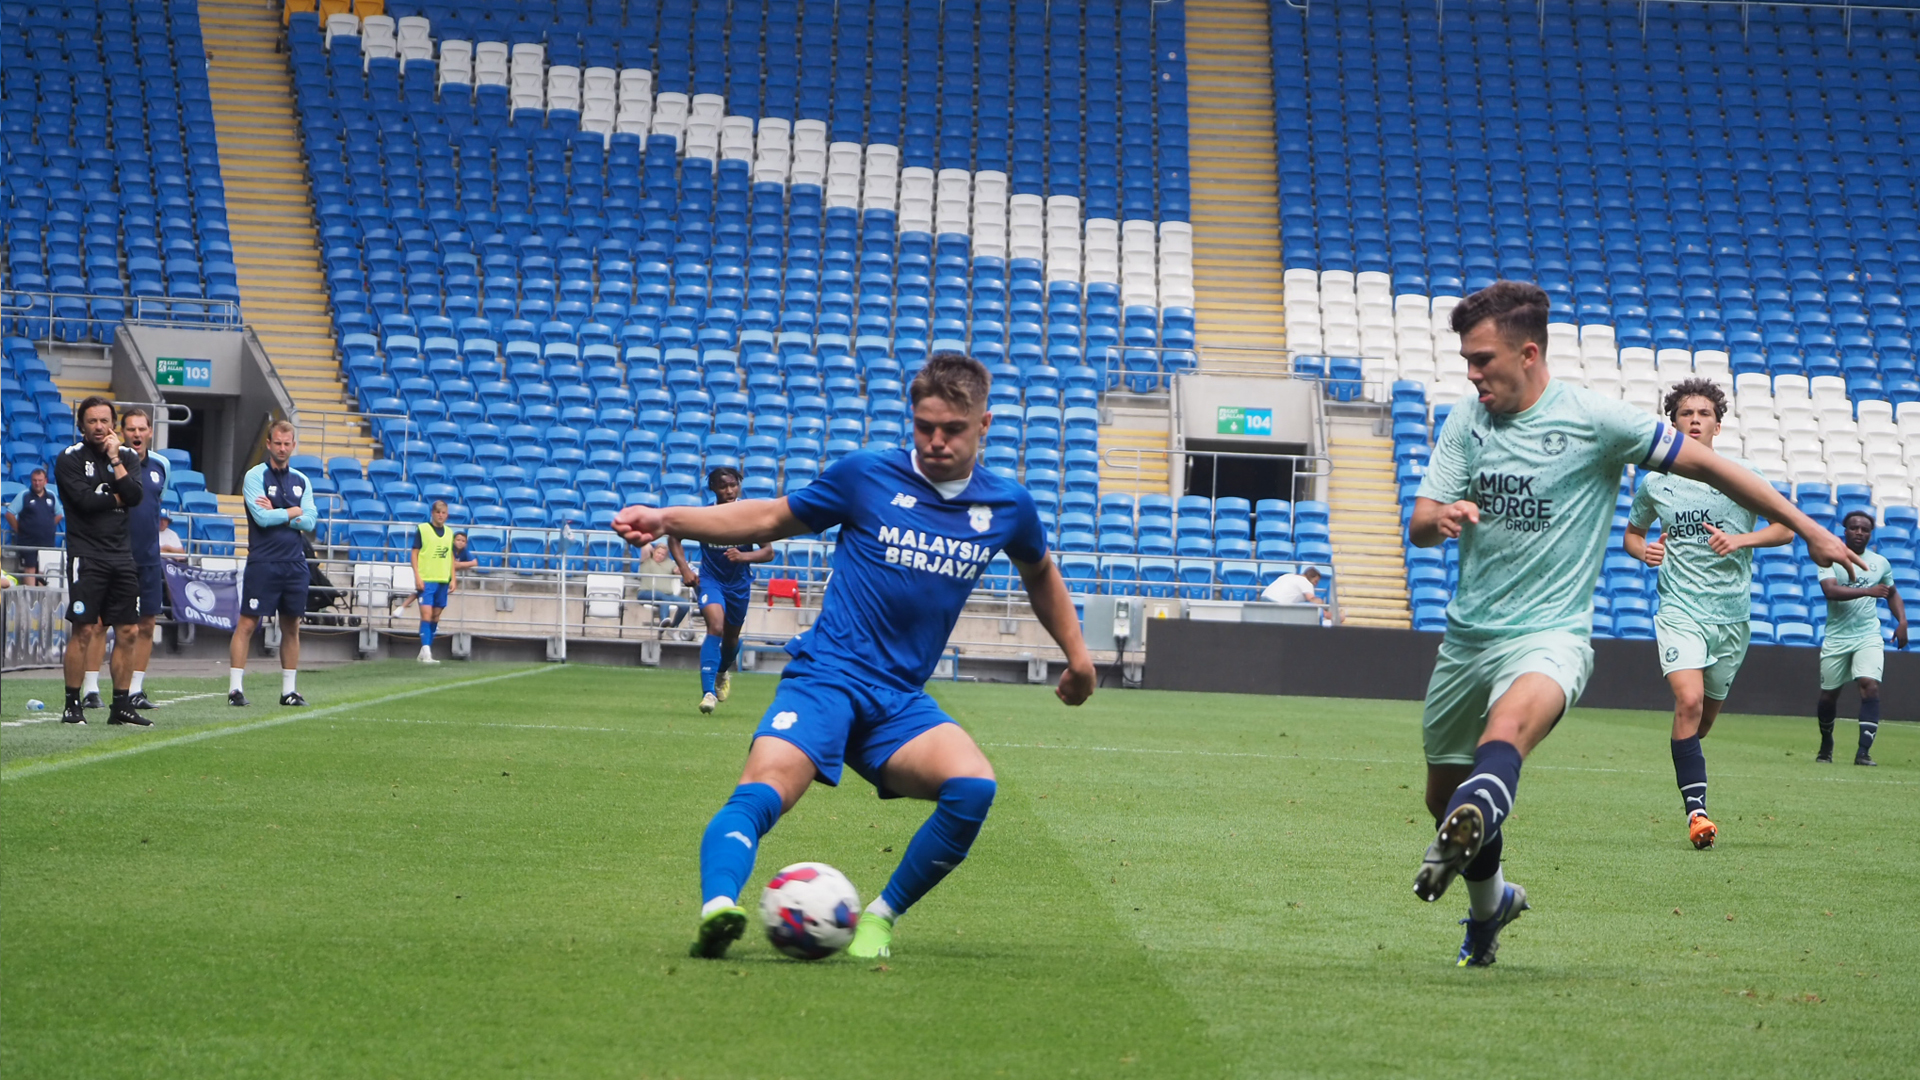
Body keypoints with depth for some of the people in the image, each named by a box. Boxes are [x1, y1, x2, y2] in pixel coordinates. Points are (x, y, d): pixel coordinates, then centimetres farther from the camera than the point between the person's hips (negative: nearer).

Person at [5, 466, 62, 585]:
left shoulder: (52, 496, 8)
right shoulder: (24, 496, -4)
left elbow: (59, 515, 20)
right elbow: (10, 514, -6)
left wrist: (49, 528, 9)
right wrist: (19, 530, -7)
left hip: (47, 541, 4)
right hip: (27, 542, -4)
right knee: (30, 569, -6)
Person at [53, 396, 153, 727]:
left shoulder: (128, 457, 11)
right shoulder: (69, 459, -2)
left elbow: (136, 497, -5)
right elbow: (85, 501, -14)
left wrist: (115, 460, -10)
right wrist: (117, 498, -1)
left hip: (121, 554, 5)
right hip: (86, 554, -5)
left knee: (128, 632, 3)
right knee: (84, 630, -9)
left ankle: (122, 705, 9)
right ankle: (73, 705, -3)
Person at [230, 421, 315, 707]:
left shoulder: (301, 481, 13)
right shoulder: (255, 476, -2)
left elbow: (310, 522, 1)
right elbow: (262, 517, -14)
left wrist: (276, 514, -9)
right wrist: (293, 512, -2)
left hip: (295, 564, 5)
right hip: (263, 562, -5)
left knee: (292, 626, 7)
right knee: (247, 623, -7)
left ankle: (289, 689, 14)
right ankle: (235, 688, -4)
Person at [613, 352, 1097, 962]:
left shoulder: (1007, 507, 9)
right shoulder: (867, 477, 2)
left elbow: (1040, 573, 32)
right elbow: (773, 519, 12)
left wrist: (1076, 653, 31)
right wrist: (668, 520, 3)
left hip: (902, 702, 3)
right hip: (827, 676, -3)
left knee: (973, 787, -26)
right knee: (762, 792, -31)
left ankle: (880, 919, -10)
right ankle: (717, 909, -51)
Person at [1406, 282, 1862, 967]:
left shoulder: (1592, 420, -9)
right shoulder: (1466, 420, 4)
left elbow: (1706, 466, -2)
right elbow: (1418, 525, 2)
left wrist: (1809, 531, -1)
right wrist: (1438, 518, -25)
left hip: (1548, 635, -5)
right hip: (1467, 633, 5)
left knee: (1512, 719, -38)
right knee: (1444, 793, 14)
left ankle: (1472, 826, -66)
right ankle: (1489, 903, 43)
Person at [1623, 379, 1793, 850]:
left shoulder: (1743, 474, 1)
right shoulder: (1655, 483, 4)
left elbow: (1786, 528, 5)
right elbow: (1632, 532, 21)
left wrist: (1741, 540, -12)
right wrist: (1644, 550, -3)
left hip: (1731, 612, 2)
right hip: (1679, 610, -2)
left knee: (1707, 711, 11)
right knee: (1689, 702, -21)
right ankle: (1696, 810, -24)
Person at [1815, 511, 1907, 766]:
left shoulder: (1880, 563, 7)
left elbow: (1893, 594, 24)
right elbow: (1831, 590, -23)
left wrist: (1902, 621, 8)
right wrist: (1868, 591, -32)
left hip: (1869, 637, 1)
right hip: (1836, 639, -1)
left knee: (1870, 686, -20)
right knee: (1828, 695, 9)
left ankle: (1864, 751, -23)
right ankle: (1826, 745, 35)